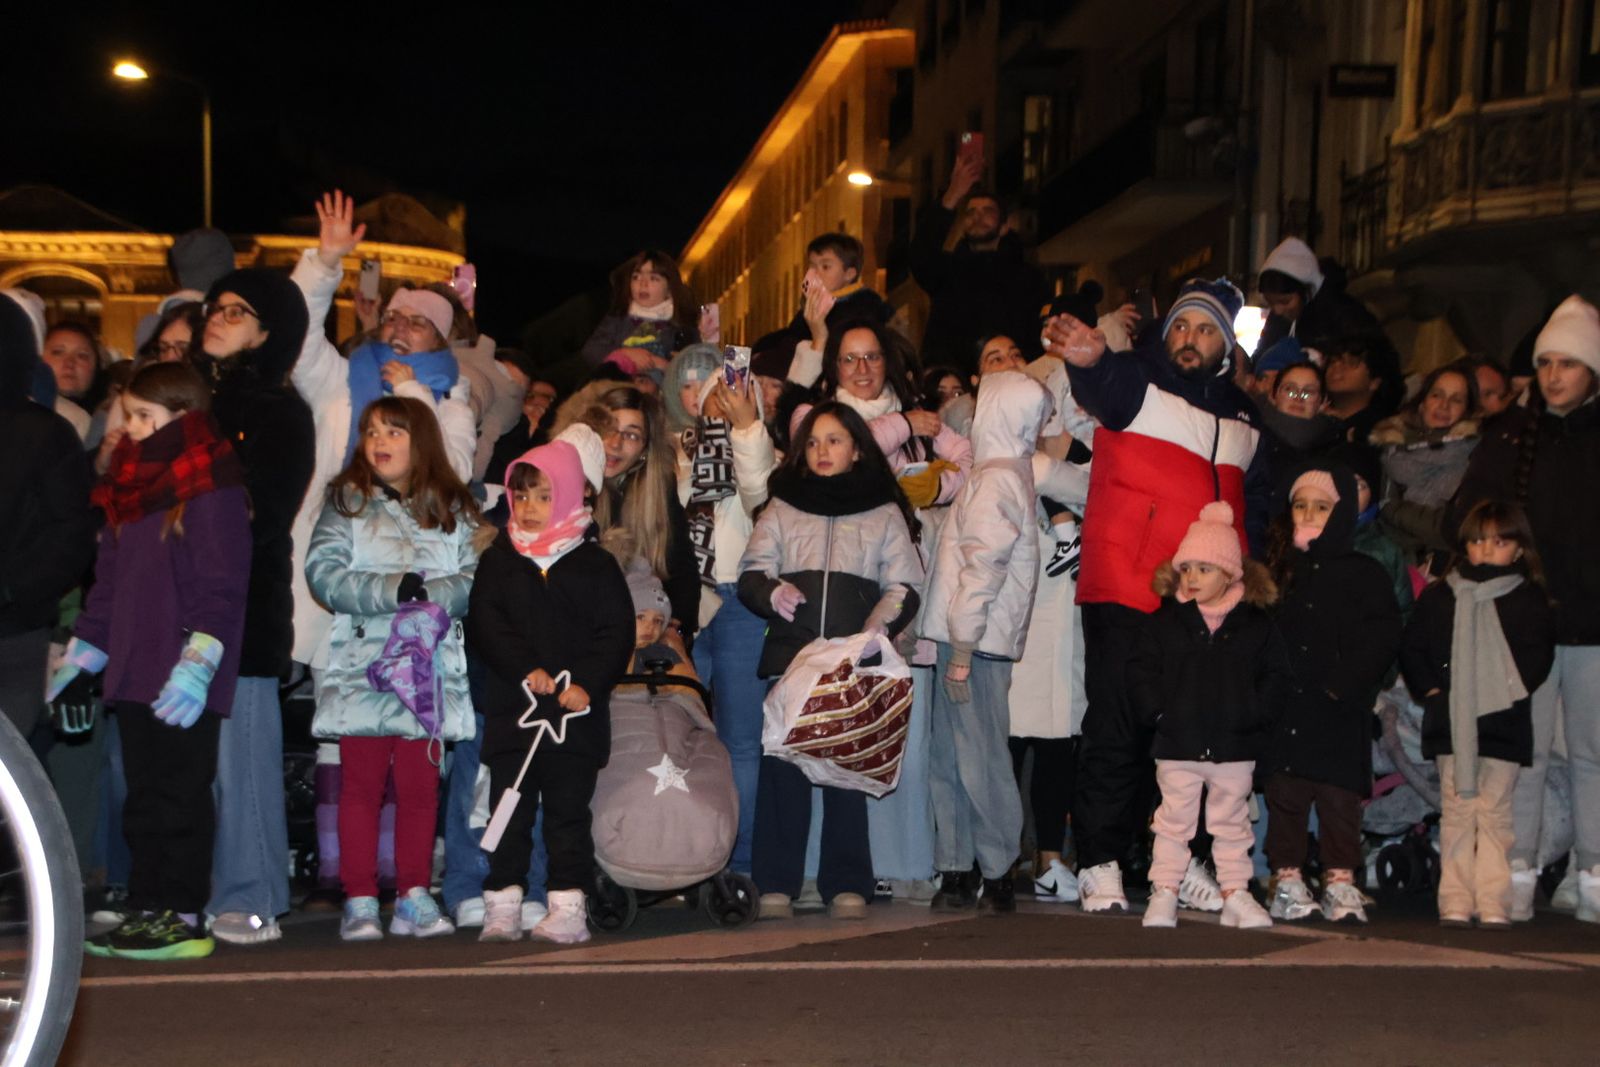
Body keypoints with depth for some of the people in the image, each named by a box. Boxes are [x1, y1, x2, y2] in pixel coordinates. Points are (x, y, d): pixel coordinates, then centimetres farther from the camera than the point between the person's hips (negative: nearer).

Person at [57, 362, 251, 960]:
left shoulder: (212, 487, -8)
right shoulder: (129, 488, 18)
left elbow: (220, 584, -14)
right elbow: (109, 580, 22)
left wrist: (198, 662, -21)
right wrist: (83, 652, 20)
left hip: (183, 684, -8)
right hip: (134, 672, 8)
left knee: (180, 795, -3)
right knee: (144, 795, 11)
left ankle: (181, 917, 2)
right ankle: (146, 908, 18)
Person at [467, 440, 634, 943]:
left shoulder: (595, 563, 5)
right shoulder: (497, 561, 8)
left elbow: (617, 633, -1)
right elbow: (484, 624, -2)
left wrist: (587, 684, -14)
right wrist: (526, 669, -15)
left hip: (577, 712, -1)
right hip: (511, 708, 1)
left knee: (568, 812, 2)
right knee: (510, 810, 5)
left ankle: (568, 907, 6)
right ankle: (502, 906, 11)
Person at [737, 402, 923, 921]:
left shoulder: (884, 512, 13)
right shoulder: (782, 508, 16)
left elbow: (903, 587, 8)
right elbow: (750, 573, 11)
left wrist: (877, 629, -11)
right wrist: (772, 592, -12)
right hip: (790, 654, 1)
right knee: (783, 762, -5)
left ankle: (846, 884, 4)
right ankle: (775, 884, -2)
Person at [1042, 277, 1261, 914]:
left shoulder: (1243, 415, 18)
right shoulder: (1137, 380, 0)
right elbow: (1102, 385, -24)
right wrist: (1088, 358, -46)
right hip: (1124, 593, -5)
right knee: (1117, 729, -6)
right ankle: (1100, 865, 1)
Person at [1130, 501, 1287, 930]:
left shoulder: (1256, 625, 2)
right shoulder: (1166, 621, 1)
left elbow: (1275, 675, 3)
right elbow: (1141, 671, 0)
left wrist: (1254, 715, -8)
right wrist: (1157, 712, -9)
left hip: (1235, 747, 0)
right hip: (1177, 746, 0)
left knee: (1232, 822, 11)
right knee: (1174, 822, 6)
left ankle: (1235, 893, 19)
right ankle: (1164, 892, 12)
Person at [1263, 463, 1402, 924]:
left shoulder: (1364, 574, 4)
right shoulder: (1277, 570, 10)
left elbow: (1381, 638, -4)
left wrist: (1341, 684, -13)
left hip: (1340, 709, -2)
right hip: (1283, 708, 2)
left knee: (1340, 797, -2)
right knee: (1285, 795, 4)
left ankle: (1340, 883, 7)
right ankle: (1287, 880, 13)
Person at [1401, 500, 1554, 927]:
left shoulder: (1528, 599, 5)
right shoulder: (1439, 596, 9)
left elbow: (1539, 653, 0)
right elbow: (1412, 648, 9)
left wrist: (1511, 691, -11)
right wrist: (1429, 688, -4)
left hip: (1503, 725, -1)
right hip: (1450, 726, 1)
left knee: (1494, 813, 0)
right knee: (1456, 812, 2)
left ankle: (1493, 903, 3)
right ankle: (1455, 903, 5)